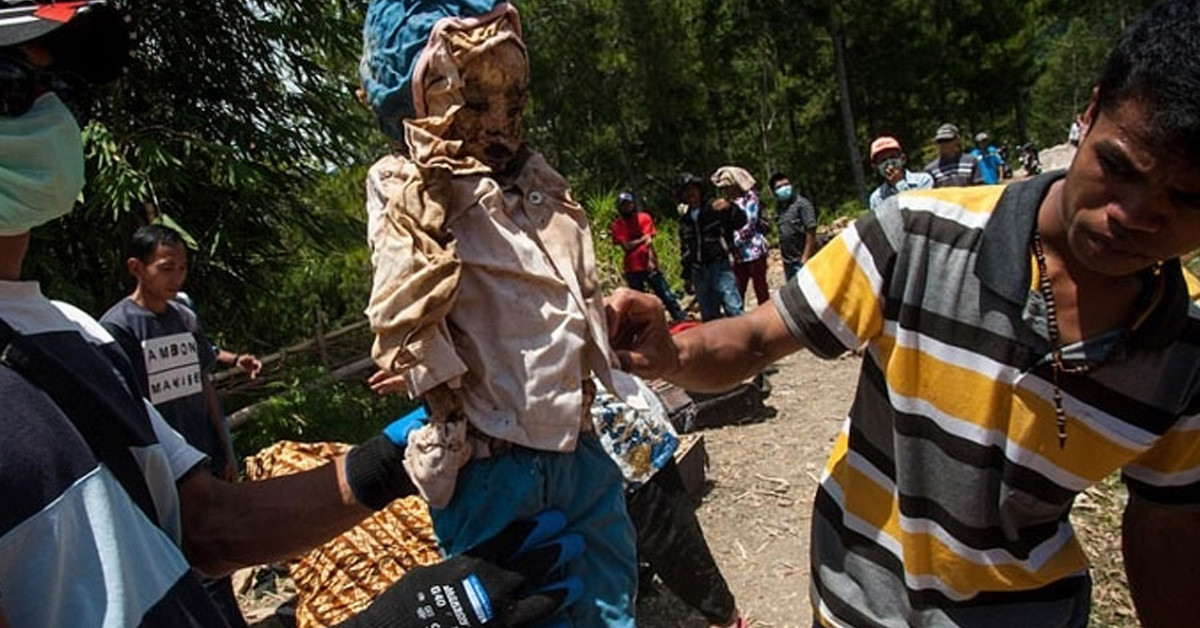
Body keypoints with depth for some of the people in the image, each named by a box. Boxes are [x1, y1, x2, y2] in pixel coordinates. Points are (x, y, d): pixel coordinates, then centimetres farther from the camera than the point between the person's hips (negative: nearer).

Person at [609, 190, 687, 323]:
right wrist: (643, 239, -6)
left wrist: (651, 259, -18)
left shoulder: (644, 218, 6)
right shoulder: (617, 225, 2)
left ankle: (682, 320, 5)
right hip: (632, 269, 0)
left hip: (649, 265, 1)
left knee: (667, 295, -1)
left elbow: (649, 241, -5)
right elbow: (626, 246, -8)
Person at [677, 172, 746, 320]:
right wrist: (686, 275, 19)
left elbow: (740, 222, -11)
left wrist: (730, 208, -30)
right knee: (708, 316, 9)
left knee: (733, 308, -15)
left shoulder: (715, 208, 0)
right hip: (698, 271, 5)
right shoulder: (684, 219, 14)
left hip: (719, 265, -5)